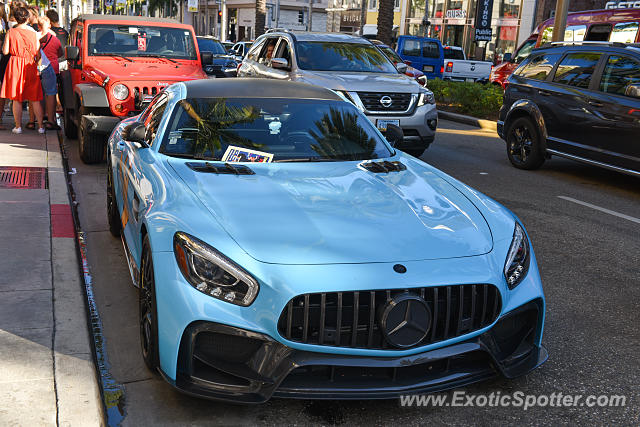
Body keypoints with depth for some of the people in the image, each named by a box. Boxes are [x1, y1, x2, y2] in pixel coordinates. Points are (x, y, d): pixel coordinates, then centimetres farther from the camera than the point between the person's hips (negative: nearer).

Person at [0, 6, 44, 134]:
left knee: (16, 99, 6)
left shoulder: (10, 32, -3)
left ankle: (18, 126, 7)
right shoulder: (33, 33, -1)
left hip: (15, 65, -1)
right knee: (35, 99, 6)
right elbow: (37, 52, 0)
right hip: (30, 66, 1)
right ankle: (40, 126, 5)